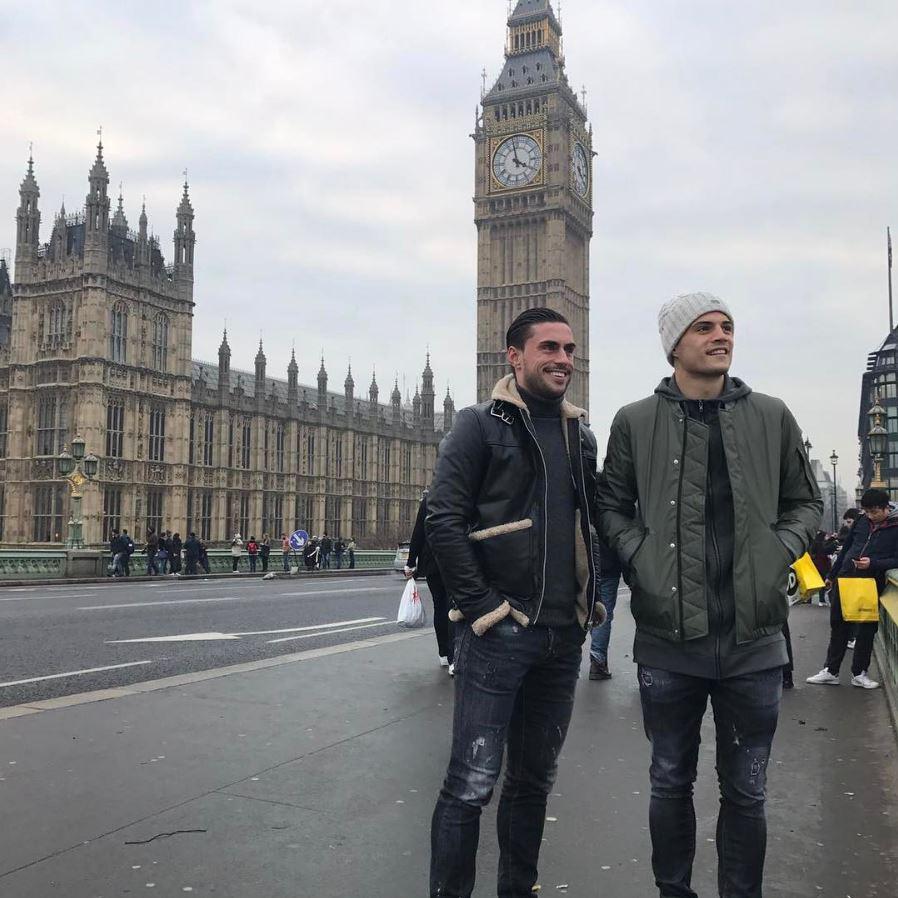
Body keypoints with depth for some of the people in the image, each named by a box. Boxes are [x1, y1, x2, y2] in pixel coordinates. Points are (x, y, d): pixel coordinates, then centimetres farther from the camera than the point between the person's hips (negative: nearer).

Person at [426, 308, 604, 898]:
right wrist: (482, 606, -15)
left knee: (535, 780, 16)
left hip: (564, 635, 6)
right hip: (498, 633, -6)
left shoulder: (581, 434, 13)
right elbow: (443, 521, -12)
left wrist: (589, 600, 11)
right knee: (472, 784, -4)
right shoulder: (483, 425, -5)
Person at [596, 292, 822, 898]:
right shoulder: (636, 422, 1)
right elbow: (611, 505, 8)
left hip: (754, 639, 1)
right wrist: (641, 557, -7)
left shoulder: (772, 417, 4)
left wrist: (778, 554, -4)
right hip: (668, 637, -1)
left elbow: (806, 503, 12)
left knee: (746, 792, 13)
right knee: (671, 784, 15)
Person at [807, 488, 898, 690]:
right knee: (838, 625, 8)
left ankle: (859, 673, 18)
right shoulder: (862, 521, 5)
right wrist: (832, 575, 19)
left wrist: (872, 563, -24)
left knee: (866, 629, 5)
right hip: (845, 578, 4)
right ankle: (831, 671, 16)